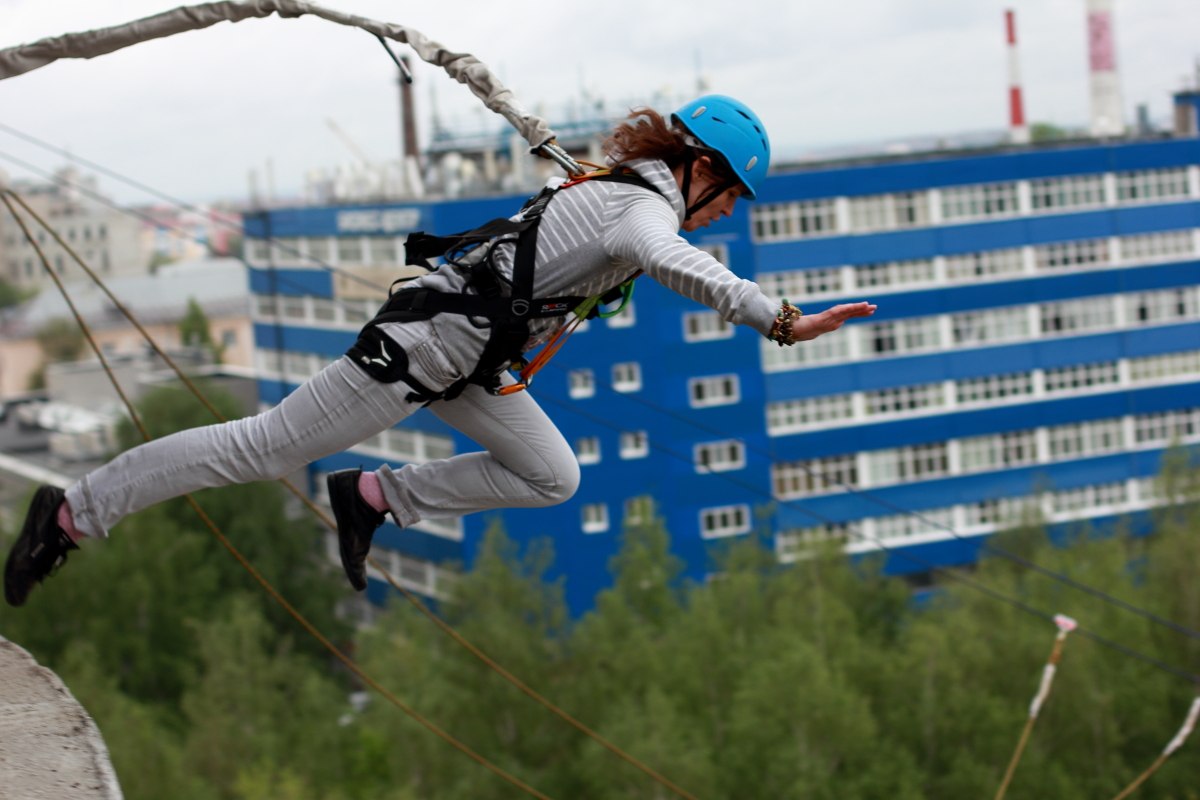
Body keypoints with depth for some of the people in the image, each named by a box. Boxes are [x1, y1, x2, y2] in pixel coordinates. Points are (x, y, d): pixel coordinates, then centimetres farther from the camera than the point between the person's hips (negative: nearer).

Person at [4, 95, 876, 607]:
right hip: (425, 345, -10)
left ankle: (373, 497, 13)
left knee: (553, 478, 10)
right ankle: (73, 512, 5)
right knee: (263, 447, -4)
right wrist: (784, 322, -50)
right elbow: (672, 261, -44)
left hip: (470, 357, 10)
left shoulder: (618, 185, 10)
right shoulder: (647, 207, -19)